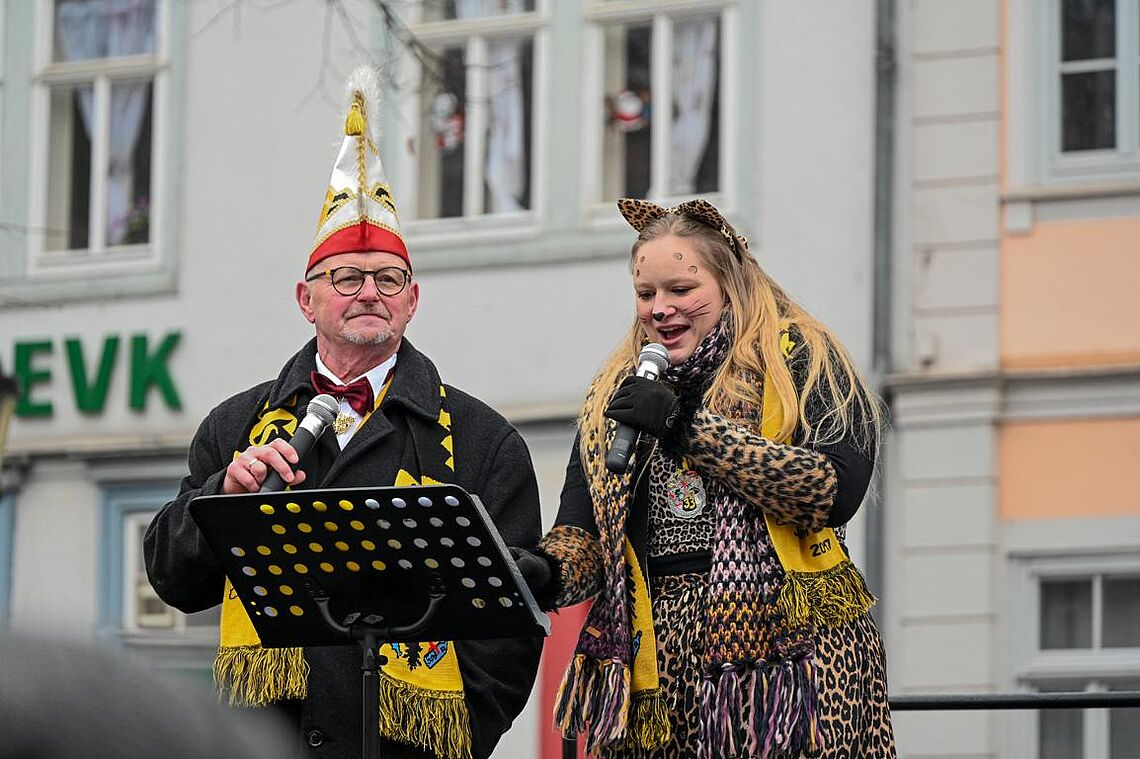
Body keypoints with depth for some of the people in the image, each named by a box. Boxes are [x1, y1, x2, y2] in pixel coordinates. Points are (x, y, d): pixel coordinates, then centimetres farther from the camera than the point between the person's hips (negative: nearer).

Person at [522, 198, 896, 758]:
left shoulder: (798, 359, 2)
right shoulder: (614, 393, 18)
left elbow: (837, 489, -14)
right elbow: (583, 530, 12)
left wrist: (689, 427, -14)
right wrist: (544, 573, -12)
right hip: (656, 676, 4)